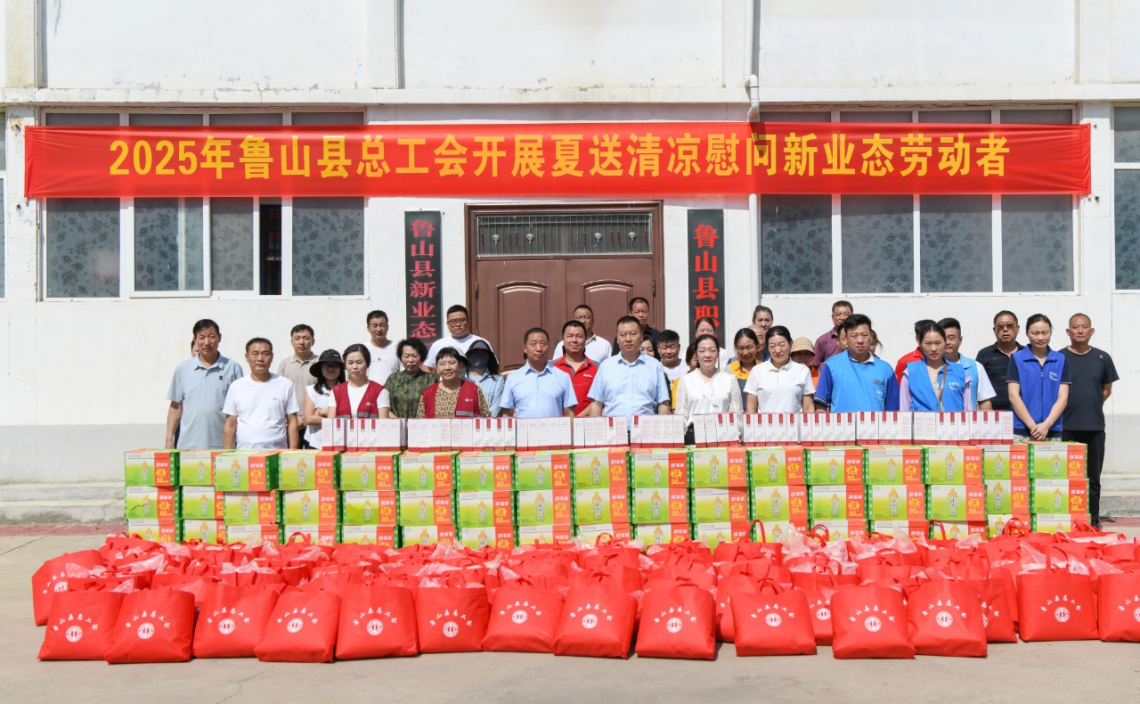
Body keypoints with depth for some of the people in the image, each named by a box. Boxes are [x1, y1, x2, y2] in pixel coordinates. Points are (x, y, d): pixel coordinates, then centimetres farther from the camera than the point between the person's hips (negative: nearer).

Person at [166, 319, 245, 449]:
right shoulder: (183, 369, 10)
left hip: (222, 445, -1)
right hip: (188, 446, 1)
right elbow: (175, 407, 12)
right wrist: (169, 439, 6)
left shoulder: (233, 368, 5)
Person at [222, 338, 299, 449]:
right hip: (244, 453, 1)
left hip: (277, 452, -1)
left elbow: (292, 422, 5)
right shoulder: (236, 386, 8)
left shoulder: (285, 385, 4)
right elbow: (230, 424, 9)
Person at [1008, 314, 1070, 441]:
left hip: (1053, 432, 2)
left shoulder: (1060, 360, 10)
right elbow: (1013, 396, -1)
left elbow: (1062, 397, 5)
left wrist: (1046, 425, -9)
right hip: (1021, 431, -2)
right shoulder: (1016, 359, 4)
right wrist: (1032, 426, -9)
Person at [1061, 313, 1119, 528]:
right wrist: (1072, 409, 0)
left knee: (1093, 478, 8)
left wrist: (1091, 406, 5)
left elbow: (1107, 389, 15)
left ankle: (1093, 521, 16)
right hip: (1066, 428, -2)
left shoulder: (1102, 358, 6)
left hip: (1095, 427, 2)